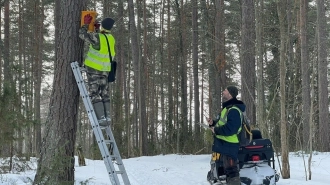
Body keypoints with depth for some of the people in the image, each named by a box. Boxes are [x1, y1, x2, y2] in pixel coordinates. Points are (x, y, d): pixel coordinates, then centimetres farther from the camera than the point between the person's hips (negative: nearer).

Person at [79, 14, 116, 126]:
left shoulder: (97, 37, -16)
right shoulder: (111, 38, 5)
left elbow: (82, 35, -5)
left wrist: (86, 24, 7)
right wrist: (97, 29, 18)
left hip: (93, 69, -6)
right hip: (105, 70, 6)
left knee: (94, 94, -4)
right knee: (104, 94, 12)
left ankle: (102, 118, -12)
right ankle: (107, 117, 8)